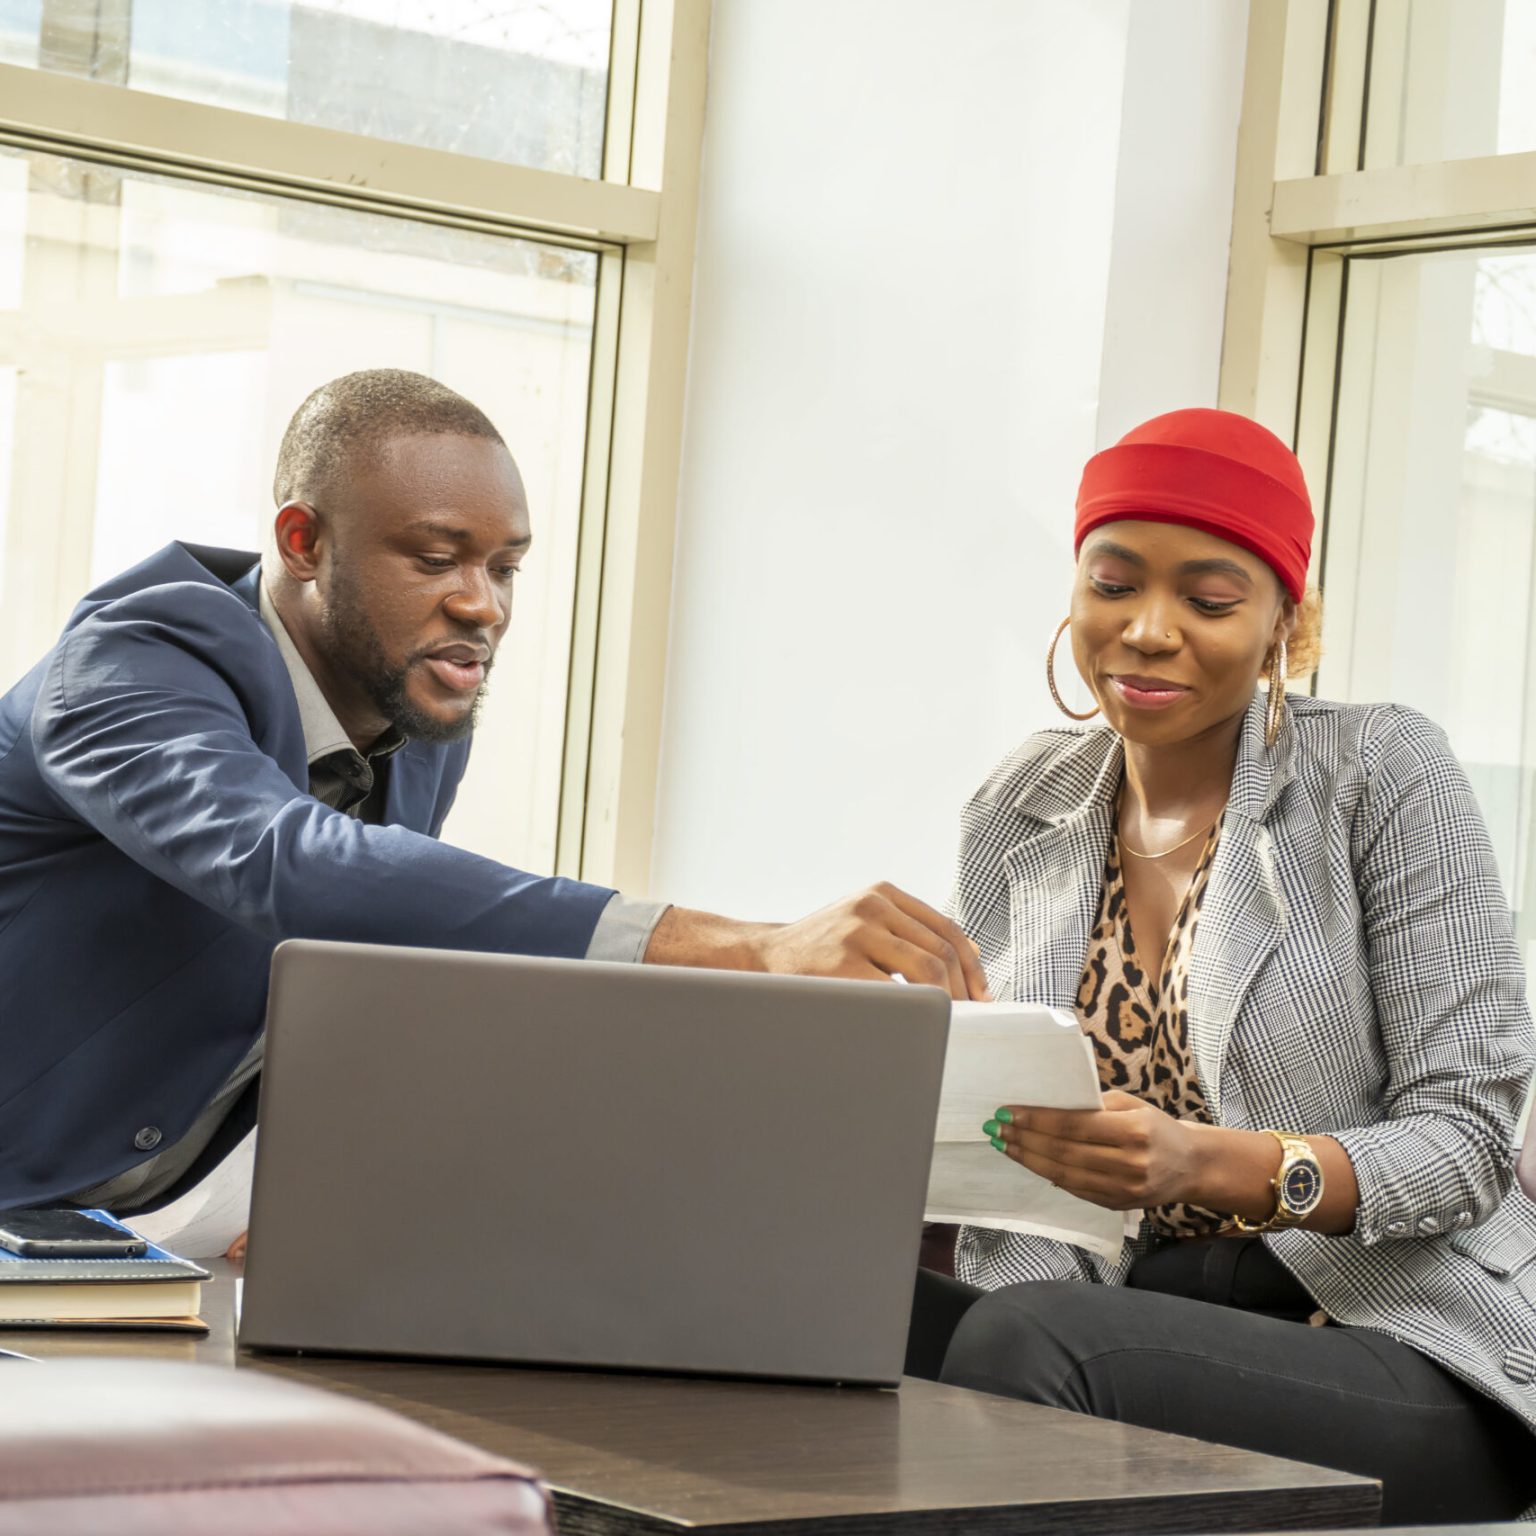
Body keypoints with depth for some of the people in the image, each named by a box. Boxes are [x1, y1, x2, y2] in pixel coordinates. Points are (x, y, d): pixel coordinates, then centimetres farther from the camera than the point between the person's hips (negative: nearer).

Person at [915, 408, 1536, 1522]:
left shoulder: (1383, 773, -3)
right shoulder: (1015, 813, 11)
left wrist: (1205, 1165, -25)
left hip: (1408, 1352, -4)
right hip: (1128, 1317, 4)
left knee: (1026, 1340, -33)